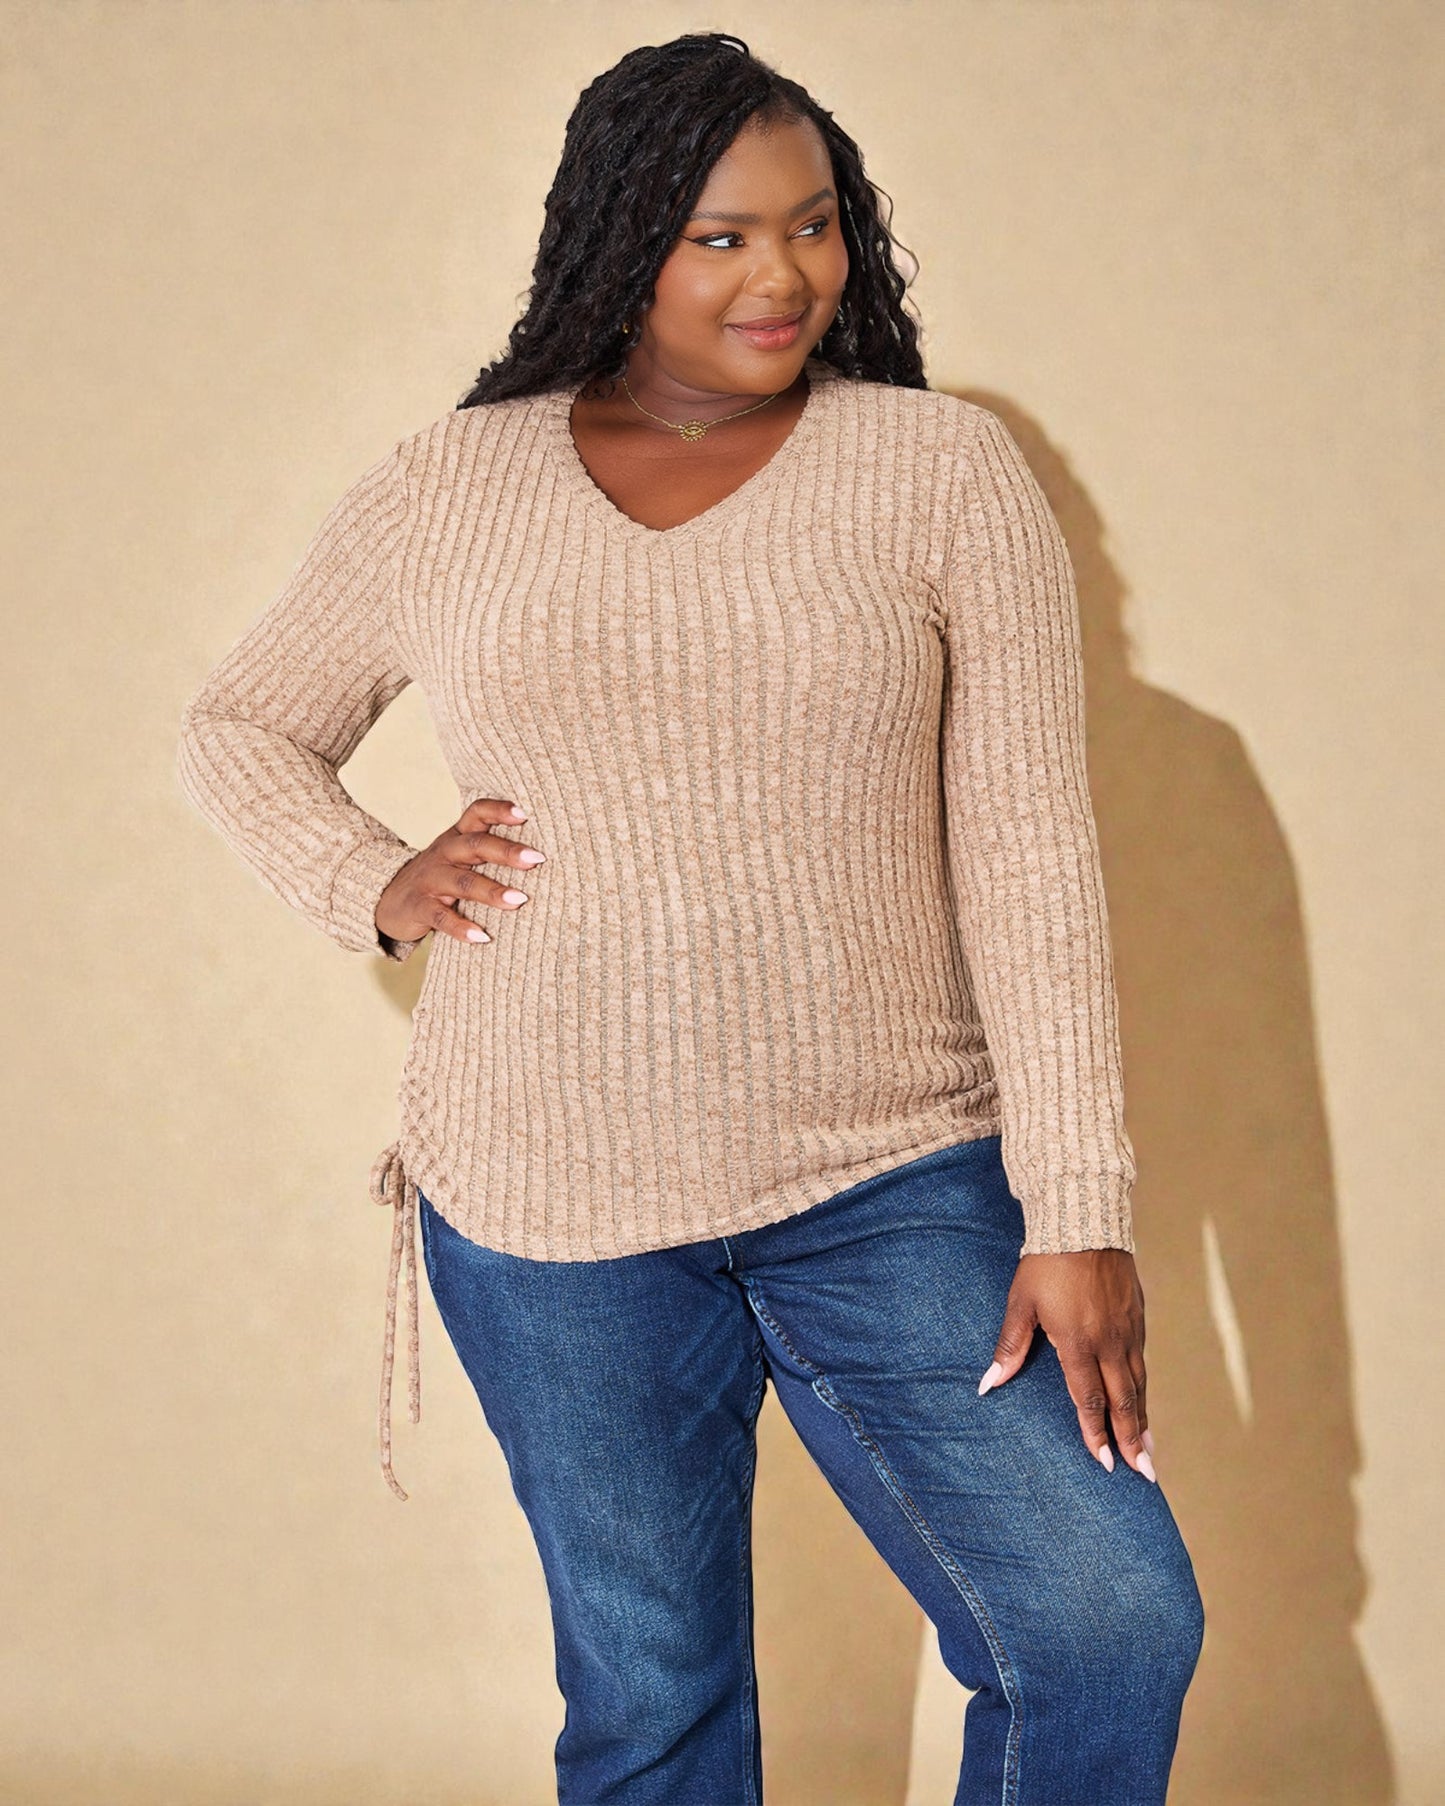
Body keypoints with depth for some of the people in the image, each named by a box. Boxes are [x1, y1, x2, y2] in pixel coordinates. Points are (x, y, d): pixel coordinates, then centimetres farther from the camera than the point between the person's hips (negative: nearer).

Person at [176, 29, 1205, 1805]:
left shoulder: (946, 473, -1)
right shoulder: (445, 492, 5)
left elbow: (1029, 853, -5)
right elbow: (237, 729, 19)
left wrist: (1078, 1209, -10)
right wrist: (371, 884, -1)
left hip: (897, 1183, -1)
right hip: (551, 1203, 1)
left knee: (1112, 1625, -10)